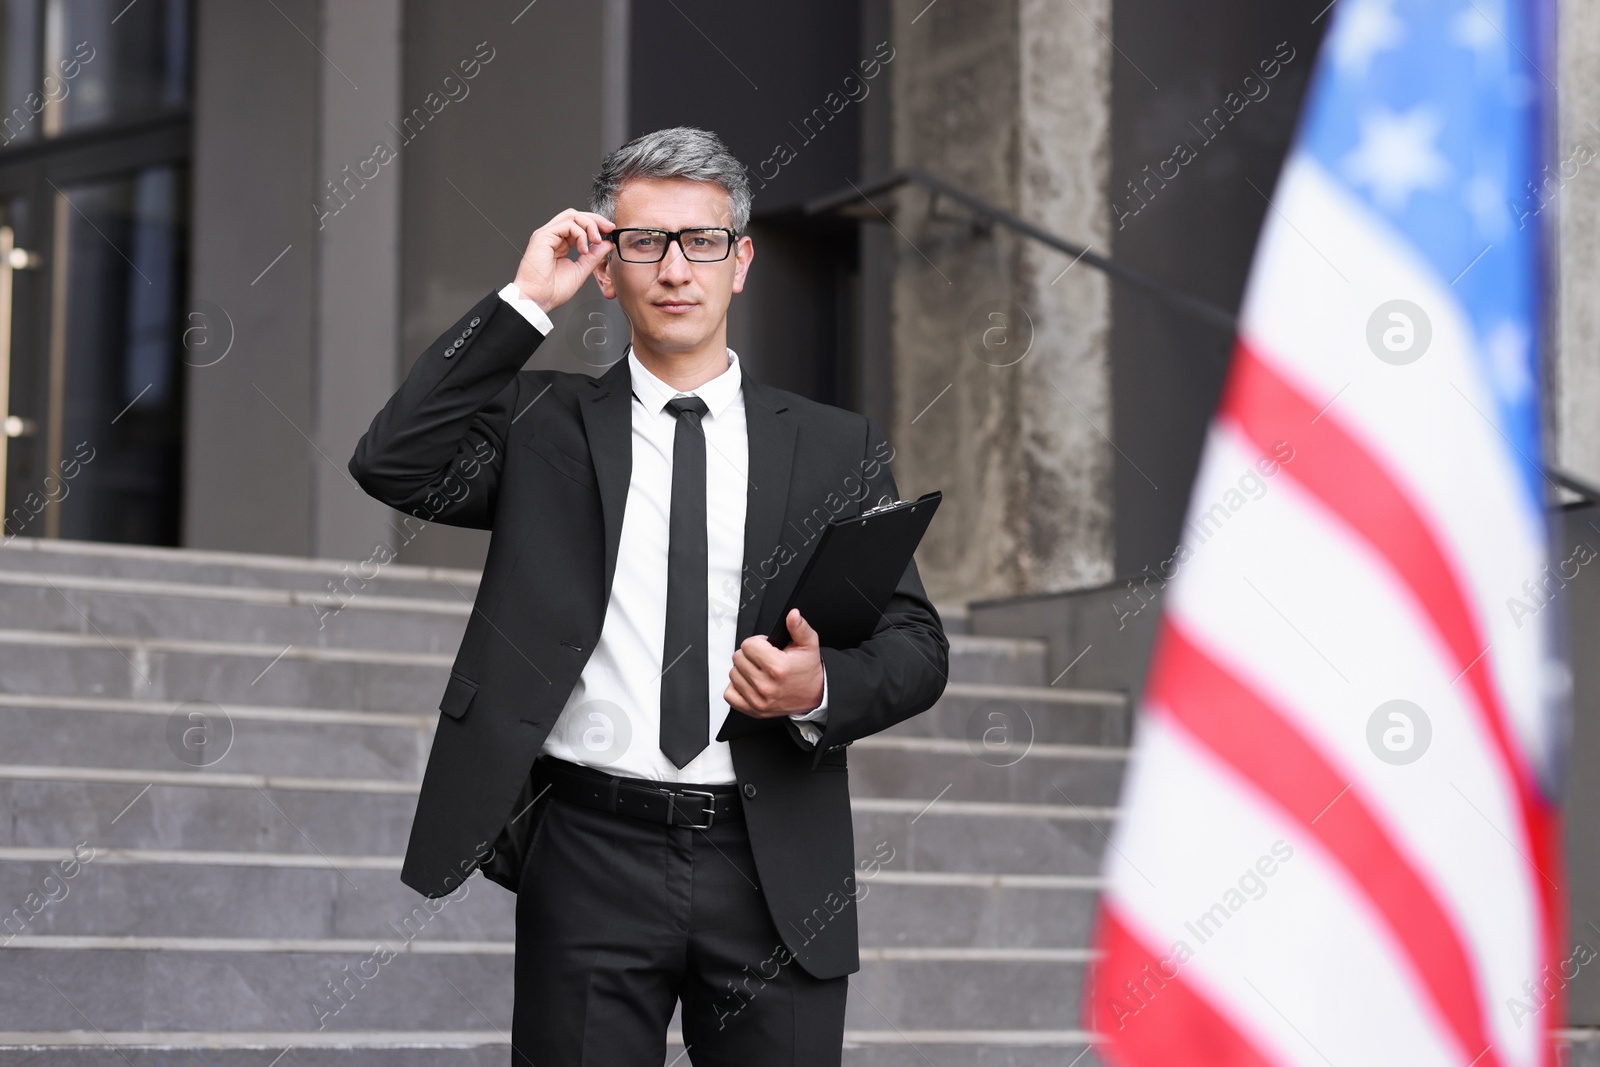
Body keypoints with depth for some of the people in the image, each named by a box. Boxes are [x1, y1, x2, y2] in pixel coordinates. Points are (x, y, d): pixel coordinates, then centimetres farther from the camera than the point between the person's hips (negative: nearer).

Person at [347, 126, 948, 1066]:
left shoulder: (837, 449, 11)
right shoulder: (546, 426, 10)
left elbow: (917, 646, 9)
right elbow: (395, 463, -6)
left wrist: (821, 687, -13)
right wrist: (526, 302, -5)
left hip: (773, 862, 1)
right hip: (593, 852, -1)